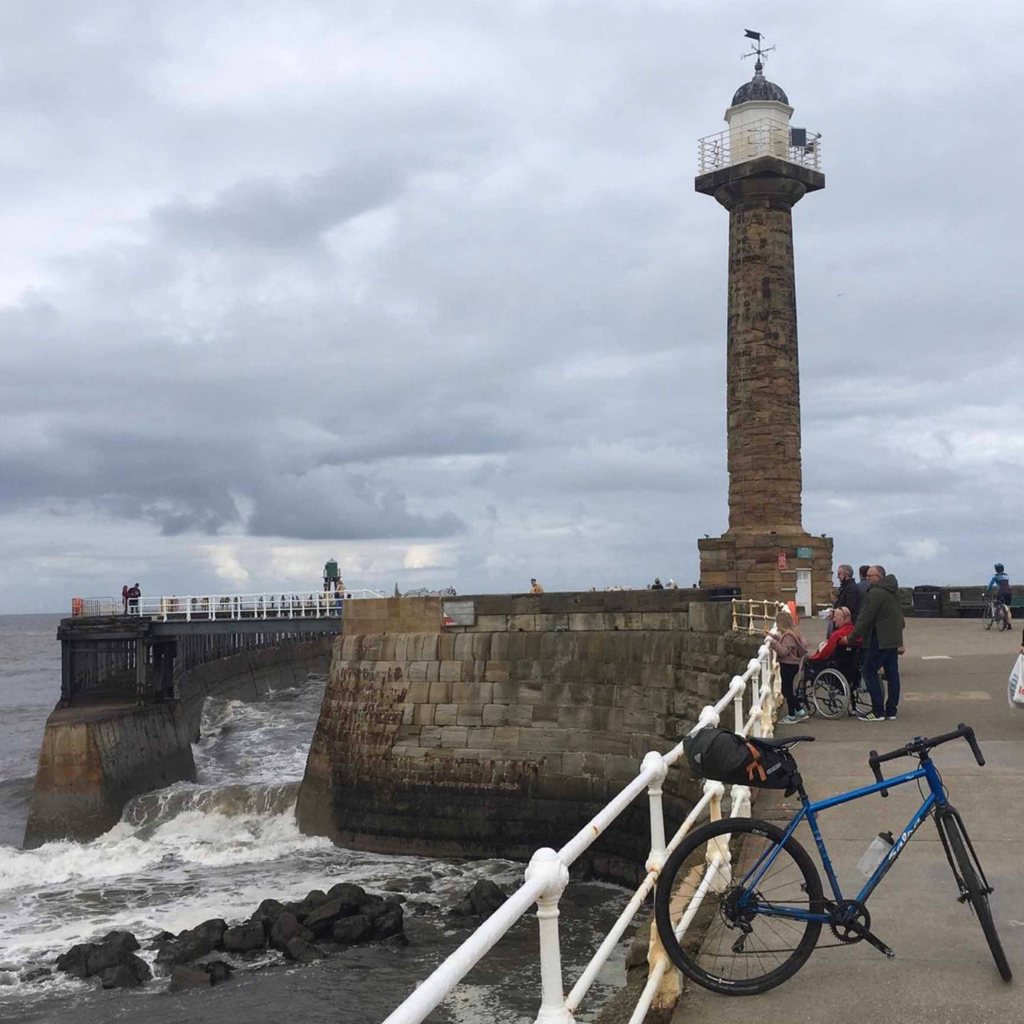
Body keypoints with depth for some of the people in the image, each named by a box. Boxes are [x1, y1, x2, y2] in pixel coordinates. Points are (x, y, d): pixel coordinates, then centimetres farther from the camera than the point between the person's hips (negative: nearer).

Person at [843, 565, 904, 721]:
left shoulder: (875, 593, -16)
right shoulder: (893, 591, 14)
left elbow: (865, 618, -18)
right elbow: (899, 616, 21)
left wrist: (851, 638, -11)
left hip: (880, 640, -9)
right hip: (894, 639, 9)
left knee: (869, 672, -3)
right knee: (892, 673, 10)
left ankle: (878, 711, -5)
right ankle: (891, 711, 13)